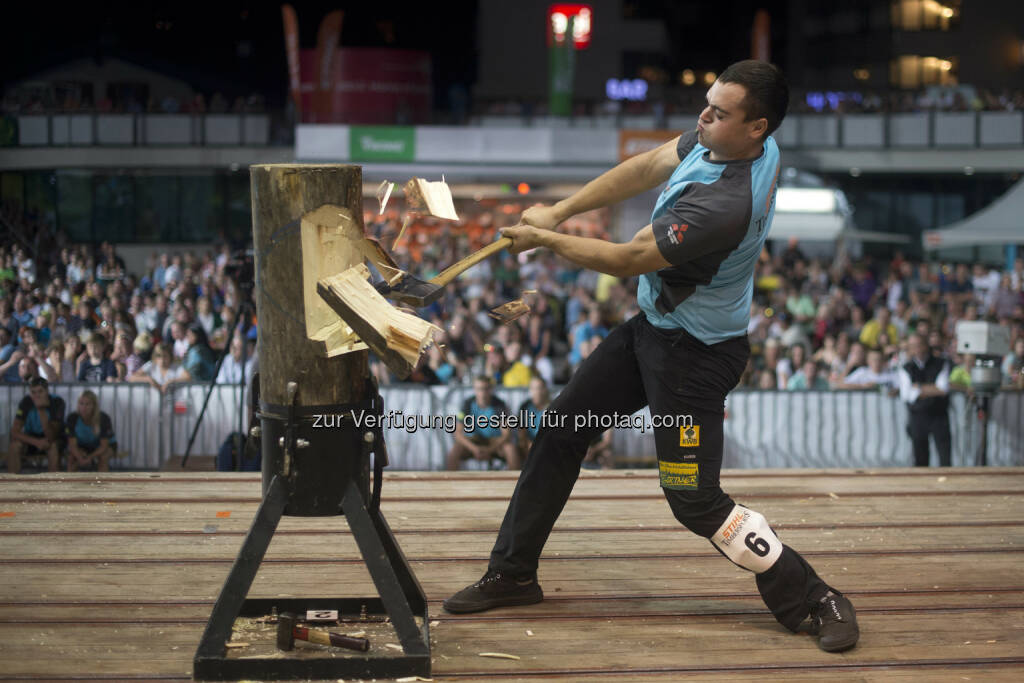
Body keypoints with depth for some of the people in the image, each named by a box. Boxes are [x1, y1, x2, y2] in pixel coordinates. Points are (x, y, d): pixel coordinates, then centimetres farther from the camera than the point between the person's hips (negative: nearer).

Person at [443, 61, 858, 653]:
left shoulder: (726, 204, -34)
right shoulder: (720, 139, -8)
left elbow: (627, 260, -24)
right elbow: (646, 169, 5)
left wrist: (545, 240, -11)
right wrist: (558, 211, -1)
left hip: (694, 355, -10)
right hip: (653, 327, 10)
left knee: (696, 502, -6)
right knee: (562, 429, 14)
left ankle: (811, 598, 8)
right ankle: (513, 572, 26)